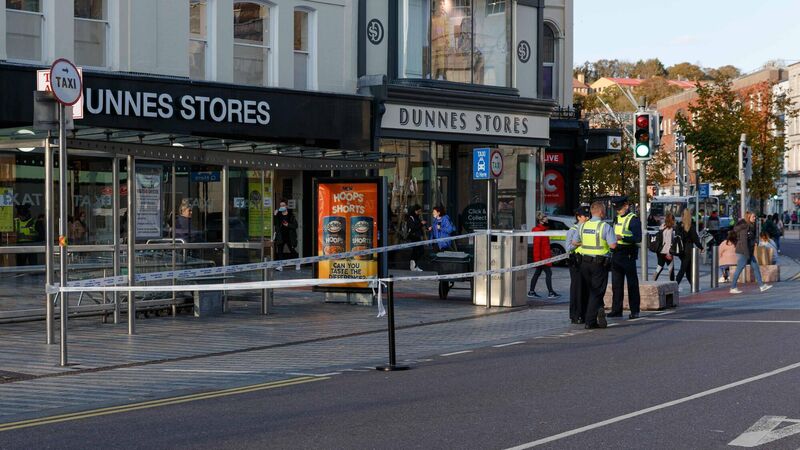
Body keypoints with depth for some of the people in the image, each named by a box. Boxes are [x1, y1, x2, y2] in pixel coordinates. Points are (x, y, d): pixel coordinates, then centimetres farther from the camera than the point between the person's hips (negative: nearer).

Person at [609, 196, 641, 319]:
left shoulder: (633, 219, -9)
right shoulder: (617, 218, 15)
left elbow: (638, 238, -18)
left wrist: (622, 237, -26)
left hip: (628, 255, -7)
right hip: (616, 255, 7)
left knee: (632, 284, -1)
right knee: (616, 284, 8)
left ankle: (634, 310, 4)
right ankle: (616, 310, 12)